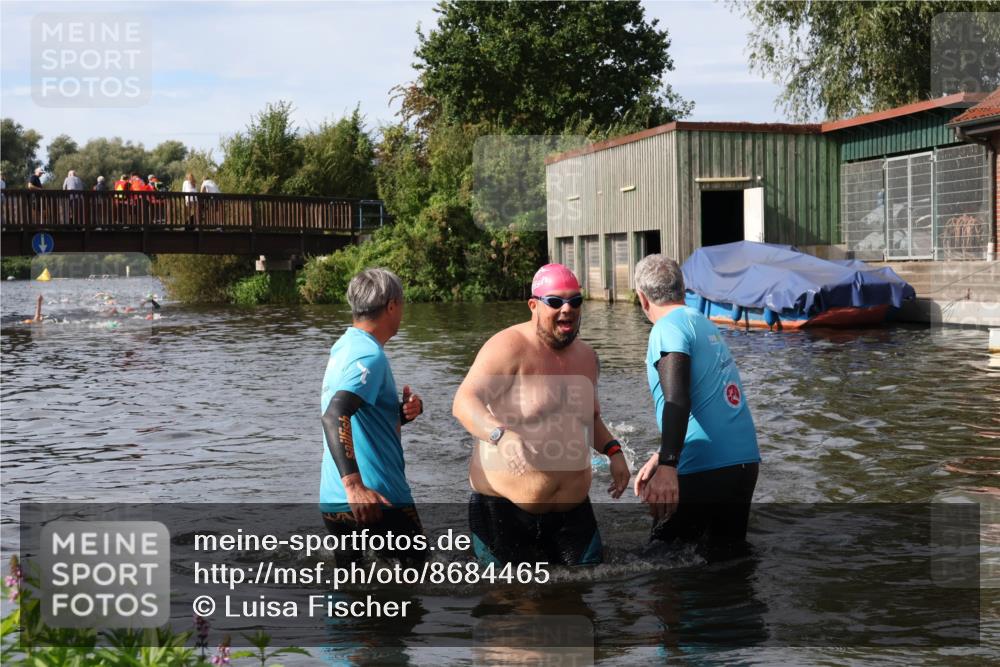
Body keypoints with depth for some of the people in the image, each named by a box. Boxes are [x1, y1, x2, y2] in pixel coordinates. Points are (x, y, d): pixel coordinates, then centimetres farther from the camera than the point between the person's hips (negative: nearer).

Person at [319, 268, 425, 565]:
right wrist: (354, 484, -37)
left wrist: (405, 411, 1)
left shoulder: (345, 347, 15)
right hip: (377, 500, -9)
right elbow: (335, 416, -29)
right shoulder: (369, 355, -14)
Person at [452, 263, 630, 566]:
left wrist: (612, 450, 8)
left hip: (573, 509, 6)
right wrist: (502, 435, -45)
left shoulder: (586, 355, 10)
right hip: (505, 509, -6)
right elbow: (464, 402, -27)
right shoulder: (510, 348, -14)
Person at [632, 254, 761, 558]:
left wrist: (666, 467, -32)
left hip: (705, 472, -8)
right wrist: (661, 458, 28)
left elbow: (677, 399, -23)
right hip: (746, 464, 8)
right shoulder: (705, 324, 20)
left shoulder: (669, 327, -7)